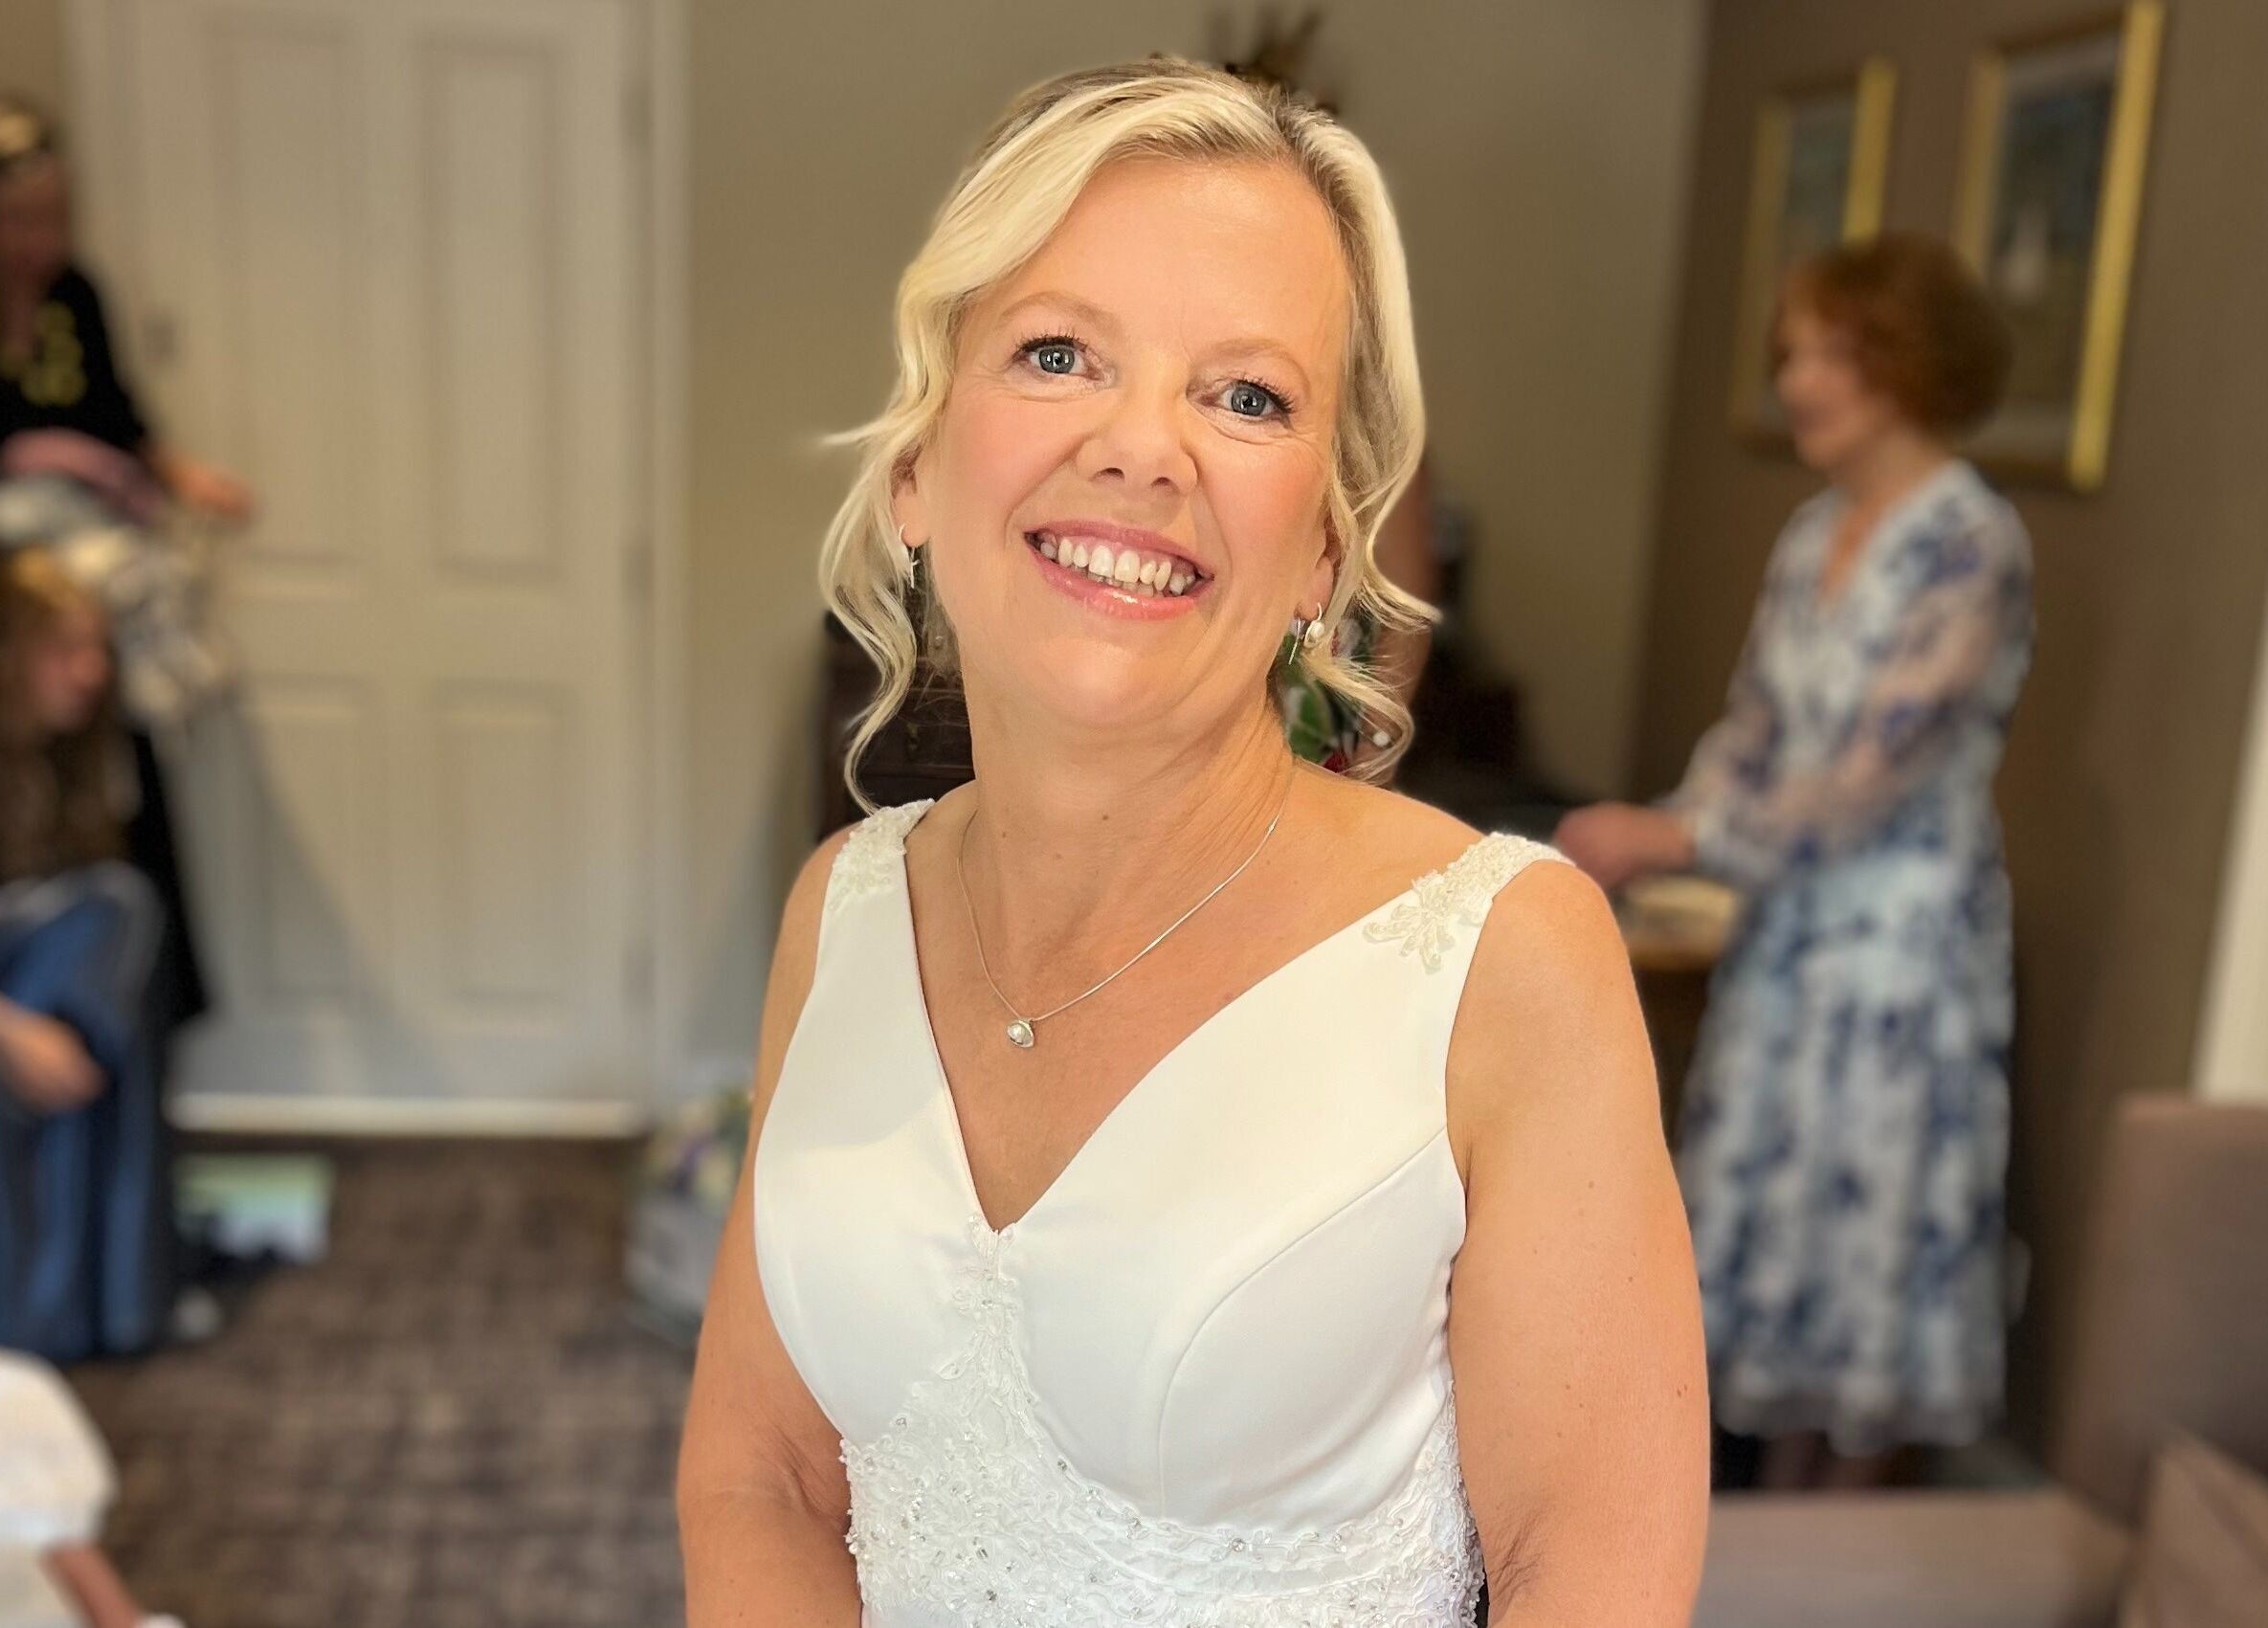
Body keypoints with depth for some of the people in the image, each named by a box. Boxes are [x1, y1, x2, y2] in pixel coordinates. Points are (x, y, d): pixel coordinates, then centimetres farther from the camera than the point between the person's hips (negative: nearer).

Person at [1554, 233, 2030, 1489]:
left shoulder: (1973, 546, -17)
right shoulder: (1815, 531, 7)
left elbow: (1869, 774, -22)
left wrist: (1666, 842, -21)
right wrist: (1646, 834, -6)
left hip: (1906, 928, -7)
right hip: (1788, 921, 7)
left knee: (1866, 1232, 5)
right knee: (1774, 1210, 14)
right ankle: (1779, 1514, 31)